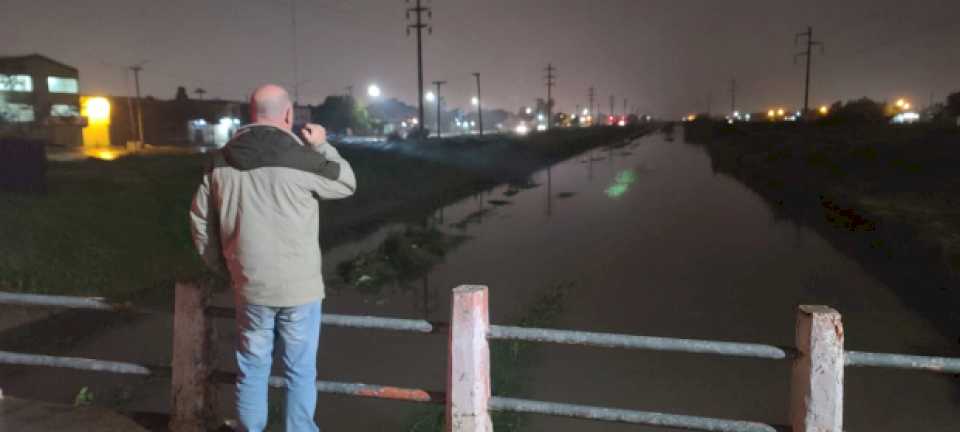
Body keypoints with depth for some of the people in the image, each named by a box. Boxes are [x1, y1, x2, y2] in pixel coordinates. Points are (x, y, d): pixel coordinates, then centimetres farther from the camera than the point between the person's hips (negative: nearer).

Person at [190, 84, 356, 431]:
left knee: (252, 368, 17)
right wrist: (322, 145, 11)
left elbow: (200, 219, 8)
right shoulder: (300, 158, -14)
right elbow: (346, 184, 2)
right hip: (299, 286, -4)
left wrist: (223, 266, 17)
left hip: (249, 286, 4)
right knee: (300, 370, 9)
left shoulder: (221, 161, 2)